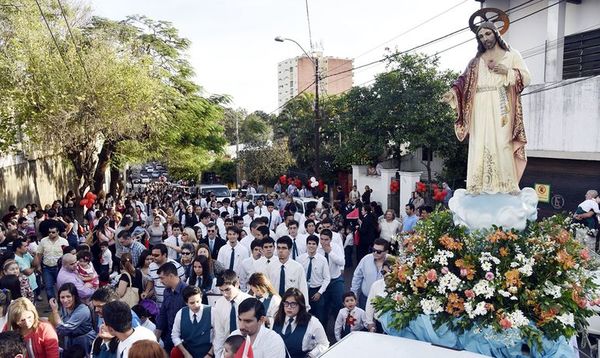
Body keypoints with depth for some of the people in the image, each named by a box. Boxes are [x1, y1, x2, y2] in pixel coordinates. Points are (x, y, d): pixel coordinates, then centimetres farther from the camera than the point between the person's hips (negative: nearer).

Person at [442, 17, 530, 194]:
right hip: (481, 109, 2)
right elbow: (465, 81, 6)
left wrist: (507, 71, -9)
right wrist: (452, 92, -13)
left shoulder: (512, 55, 14)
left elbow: (526, 78, 7)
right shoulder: (476, 61, 19)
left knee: (502, 143, -10)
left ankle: (507, 184, -9)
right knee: (481, 144, -6)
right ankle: (480, 185, -7)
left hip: (501, 108, -2)